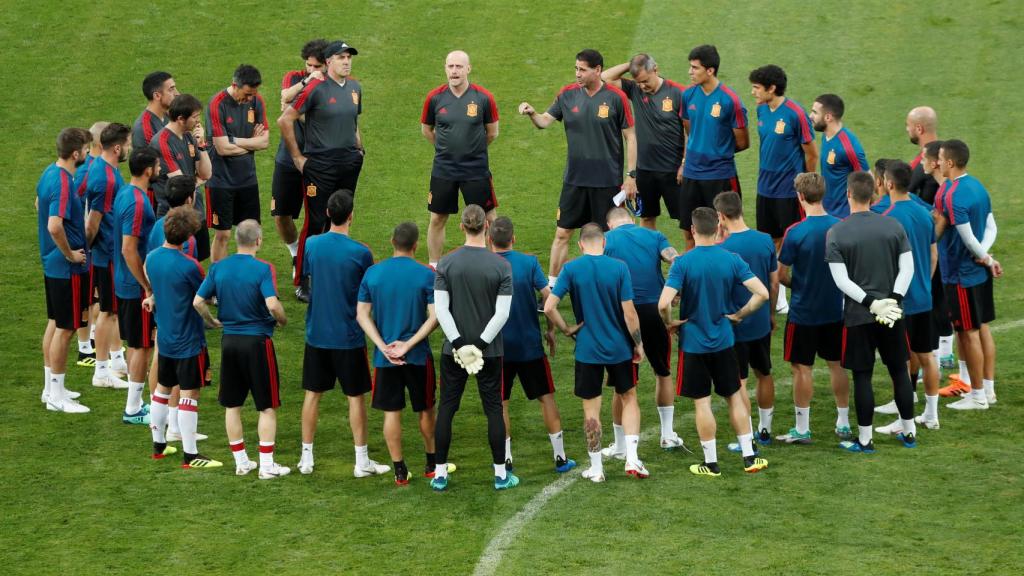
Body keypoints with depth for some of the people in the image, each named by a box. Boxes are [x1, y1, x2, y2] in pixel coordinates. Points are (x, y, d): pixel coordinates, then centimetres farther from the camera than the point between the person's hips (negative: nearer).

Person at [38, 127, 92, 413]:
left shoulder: (50, 172, 5)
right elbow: (54, 226, -36)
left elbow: (39, 203, 24)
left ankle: (51, 387, 28)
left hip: (52, 261, 10)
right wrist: (70, 254, -20)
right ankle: (57, 397, 5)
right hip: (67, 268, -10)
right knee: (65, 328, -1)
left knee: (55, 323, 18)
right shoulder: (63, 183, -25)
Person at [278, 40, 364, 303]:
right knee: (315, 223, -5)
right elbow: (285, 120, -12)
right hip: (320, 166, -7)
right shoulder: (316, 89, -12)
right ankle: (300, 283, 2)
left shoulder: (355, 87, 10)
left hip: (349, 164, 7)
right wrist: (297, 157, -9)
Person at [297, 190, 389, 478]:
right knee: (356, 396, 6)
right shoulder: (360, 253, -15)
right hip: (348, 335, -3)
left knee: (312, 394, 12)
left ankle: (306, 458, 17)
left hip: (316, 333, 3)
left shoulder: (311, 245, -5)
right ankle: (362, 461, 11)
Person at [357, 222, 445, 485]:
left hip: (385, 357, 1)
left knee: (391, 412, 7)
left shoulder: (372, 273, -1)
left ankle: (399, 471, 9)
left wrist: (383, 347, -8)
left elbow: (362, 314, -3)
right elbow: (435, 317, -14)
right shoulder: (425, 275, -9)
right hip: (418, 355, -1)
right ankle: (432, 463, 28)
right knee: (426, 409, 16)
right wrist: (409, 344, -13)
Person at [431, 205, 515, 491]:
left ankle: (440, 474, 8)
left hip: (454, 349, 1)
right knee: (493, 408, 7)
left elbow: (440, 308, -10)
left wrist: (459, 343, -12)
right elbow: (502, 312, -12)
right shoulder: (501, 266, -7)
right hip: (490, 351, -1)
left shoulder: (447, 263, -5)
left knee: (447, 408, 8)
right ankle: (501, 475, 11)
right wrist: (480, 344, -10)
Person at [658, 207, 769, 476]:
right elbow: (762, 293, -11)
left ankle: (711, 463, 10)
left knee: (702, 402, 5)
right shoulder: (731, 260, -6)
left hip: (693, 343, -3)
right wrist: (738, 315, 2)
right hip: (724, 341, 3)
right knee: (735, 397, 15)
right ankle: (749, 457, 18)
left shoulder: (683, 263, -15)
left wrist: (671, 323, -5)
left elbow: (663, 304, -25)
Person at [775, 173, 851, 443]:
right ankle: (844, 423, 24)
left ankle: (802, 429, 10)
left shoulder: (795, 233, -19)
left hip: (803, 311, -5)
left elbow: (781, 275, -12)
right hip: (835, 309, 5)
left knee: (802, 368, 5)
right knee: (836, 365, 16)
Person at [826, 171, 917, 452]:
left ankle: (864, 439, 9)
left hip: (858, 316, -3)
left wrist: (871, 303, -15)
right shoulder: (893, 226, -1)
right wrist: (893, 300, -9)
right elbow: (907, 268, -5)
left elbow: (841, 279, -15)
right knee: (899, 371, 15)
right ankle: (909, 432, 23)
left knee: (862, 376, 5)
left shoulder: (836, 233, -9)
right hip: (893, 314, 3)